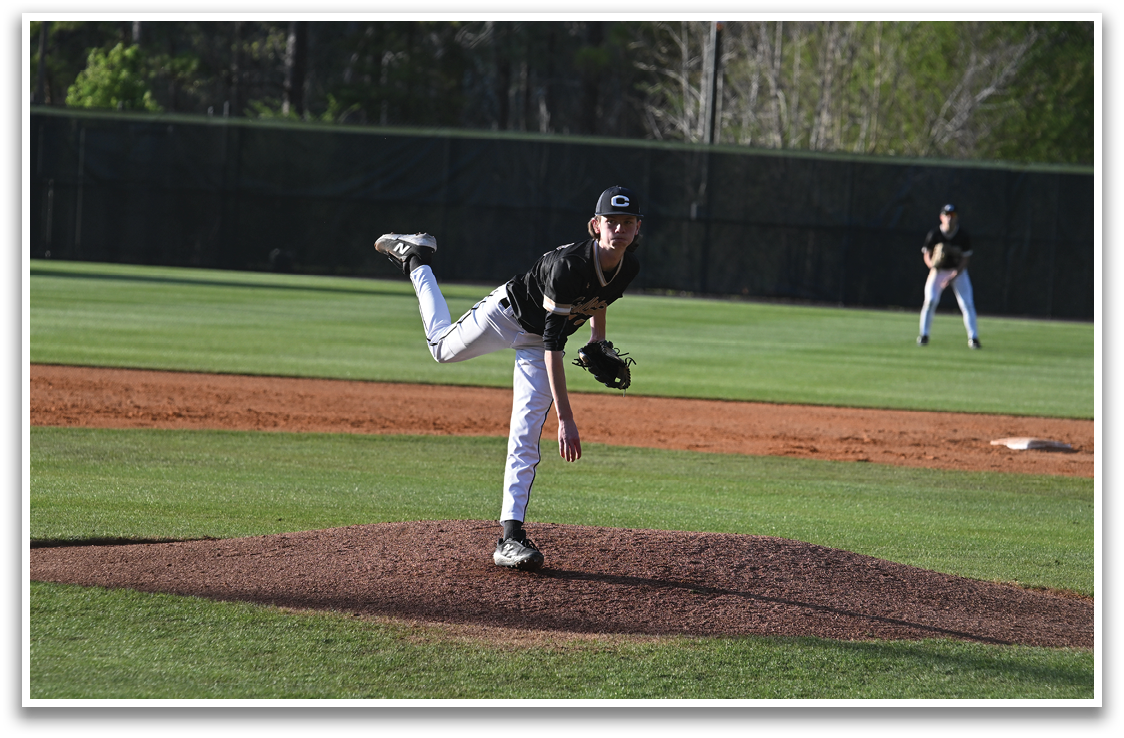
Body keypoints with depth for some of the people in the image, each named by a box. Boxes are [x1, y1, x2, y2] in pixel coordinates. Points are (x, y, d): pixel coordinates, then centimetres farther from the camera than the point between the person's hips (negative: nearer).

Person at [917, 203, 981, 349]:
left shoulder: (963, 236, -14)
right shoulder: (933, 234, -14)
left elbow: (966, 258, -10)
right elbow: (927, 255, -7)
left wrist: (955, 275, -22)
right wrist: (931, 263, -31)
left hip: (958, 271, 0)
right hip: (938, 271, 0)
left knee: (967, 303, -9)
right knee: (930, 300, -15)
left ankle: (973, 337, -2)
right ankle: (924, 335, -2)